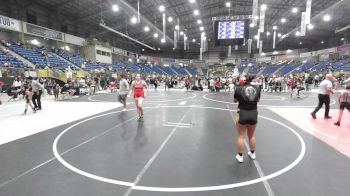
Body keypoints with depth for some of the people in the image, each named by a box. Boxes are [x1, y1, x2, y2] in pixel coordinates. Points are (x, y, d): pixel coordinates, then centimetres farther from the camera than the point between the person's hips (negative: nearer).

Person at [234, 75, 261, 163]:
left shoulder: (239, 88, -10)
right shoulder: (257, 88, -1)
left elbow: (235, 100, 6)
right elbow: (258, 100, 14)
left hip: (242, 114, -3)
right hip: (253, 114, 3)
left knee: (241, 136, 9)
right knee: (251, 135, 21)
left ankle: (240, 156, 18)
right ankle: (252, 153, 37)